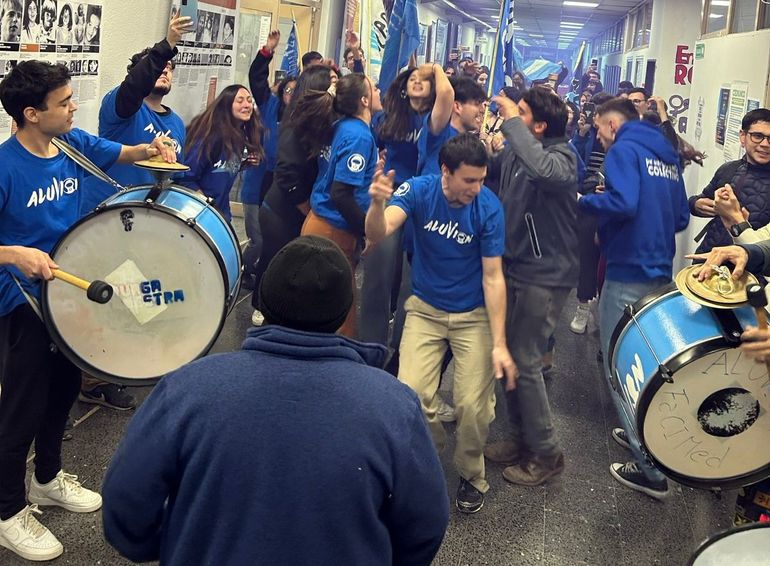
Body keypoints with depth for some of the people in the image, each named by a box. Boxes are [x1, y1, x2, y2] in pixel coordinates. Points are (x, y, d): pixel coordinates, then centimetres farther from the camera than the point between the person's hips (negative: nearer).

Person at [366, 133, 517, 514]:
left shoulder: (488, 207, -18)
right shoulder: (419, 190, -15)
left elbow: (493, 276, -15)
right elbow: (377, 234, -29)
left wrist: (499, 344, -19)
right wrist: (378, 203, -52)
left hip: (473, 314, -1)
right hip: (425, 309, 1)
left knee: (473, 405, -11)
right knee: (411, 394, -15)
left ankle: (471, 474, 19)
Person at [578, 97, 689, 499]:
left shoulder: (623, 150, -11)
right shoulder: (668, 156, 15)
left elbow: (623, 202, -26)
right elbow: (681, 218, 17)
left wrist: (583, 201, -11)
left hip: (629, 273, -9)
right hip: (661, 272, 9)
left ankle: (651, 469, 1)